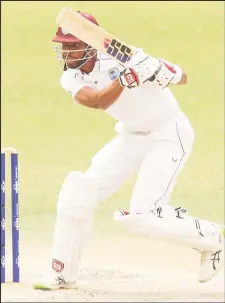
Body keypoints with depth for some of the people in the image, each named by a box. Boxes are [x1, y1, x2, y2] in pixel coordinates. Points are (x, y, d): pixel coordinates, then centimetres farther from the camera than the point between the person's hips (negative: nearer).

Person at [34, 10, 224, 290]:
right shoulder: (71, 79, -9)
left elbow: (182, 78, -22)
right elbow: (99, 101, -31)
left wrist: (162, 72, -44)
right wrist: (126, 77, -47)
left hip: (170, 134, -6)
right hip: (132, 136, 6)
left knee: (142, 217, -15)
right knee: (78, 192, -6)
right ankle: (63, 274, 4)